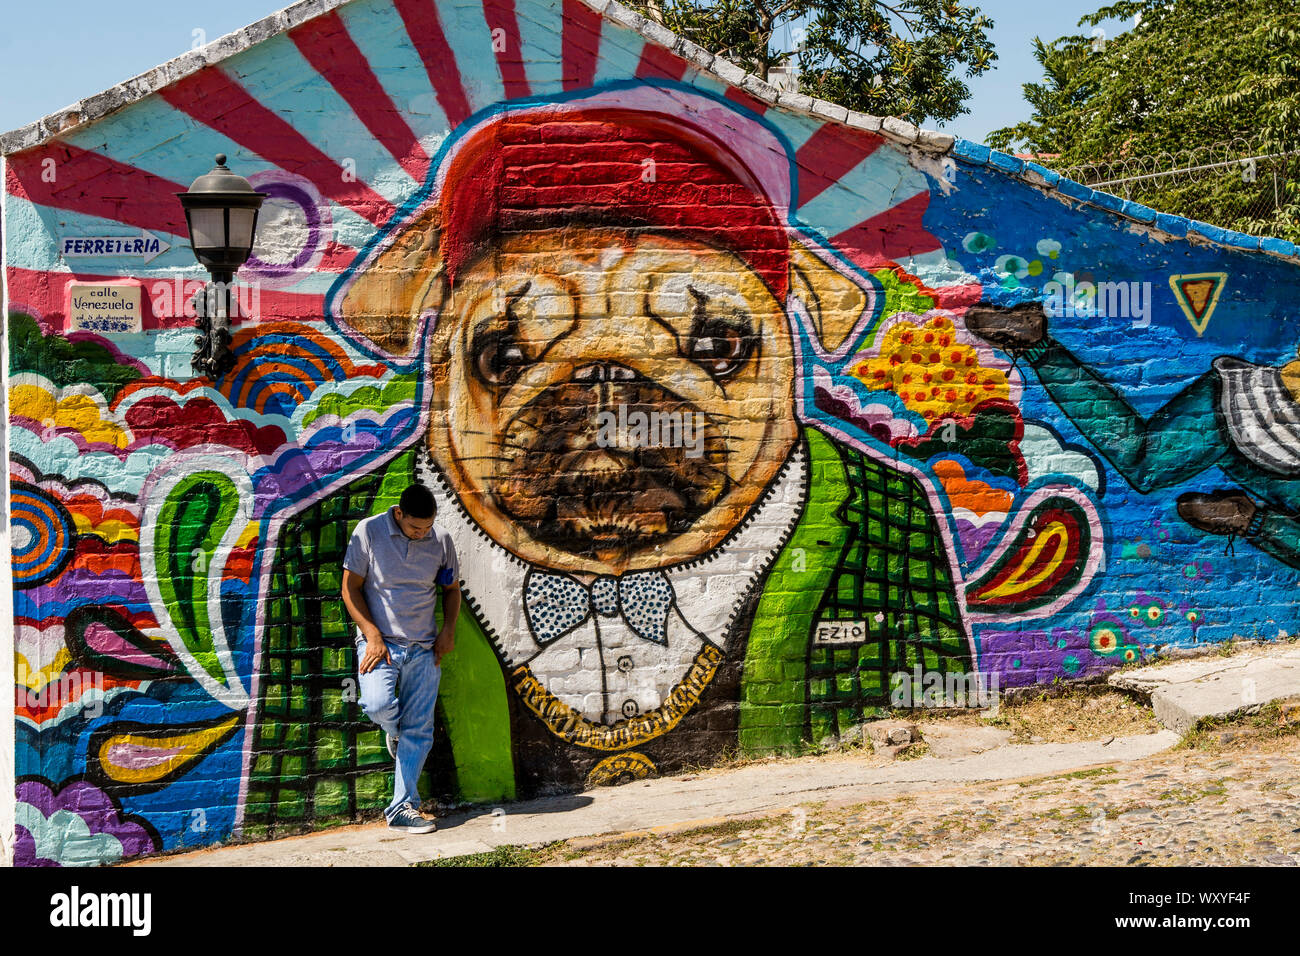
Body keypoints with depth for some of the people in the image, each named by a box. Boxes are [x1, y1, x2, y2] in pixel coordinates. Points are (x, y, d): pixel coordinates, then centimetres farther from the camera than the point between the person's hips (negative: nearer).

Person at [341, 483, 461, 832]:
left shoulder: (441, 540, 2)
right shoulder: (369, 531, -7)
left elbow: (452, 589, 16)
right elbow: (350, 587, -5)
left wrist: (448, 630, 0)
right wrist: (373, 636, -13)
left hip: (423, 647, 3)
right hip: (379, 641, -3)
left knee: (418, 729, -1)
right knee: (379, 705, -27)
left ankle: (402, 809, 7)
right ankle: (394, 731, 11)